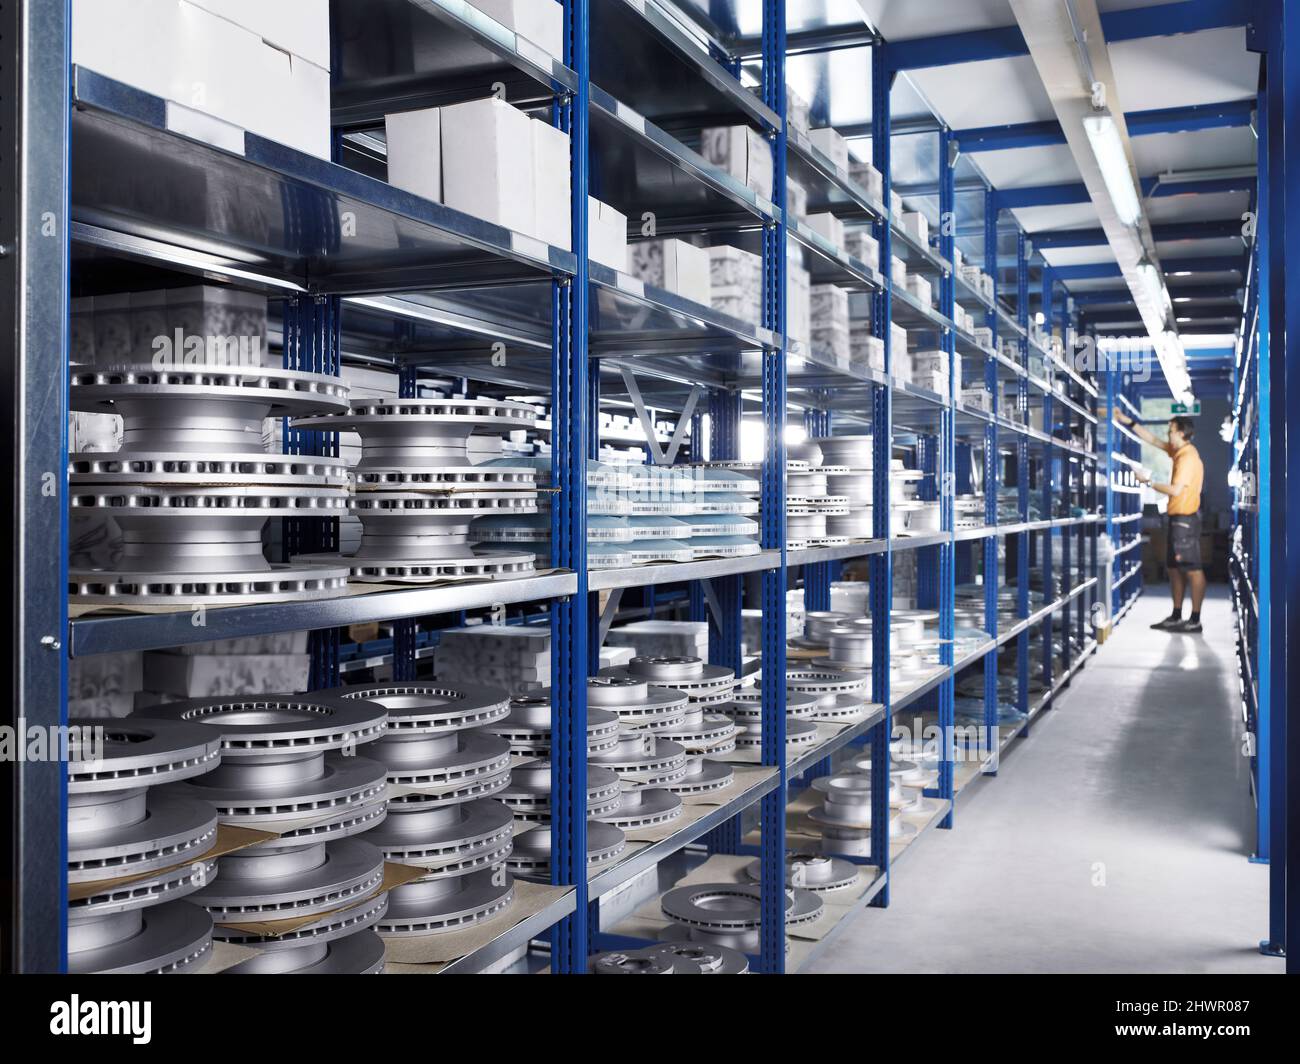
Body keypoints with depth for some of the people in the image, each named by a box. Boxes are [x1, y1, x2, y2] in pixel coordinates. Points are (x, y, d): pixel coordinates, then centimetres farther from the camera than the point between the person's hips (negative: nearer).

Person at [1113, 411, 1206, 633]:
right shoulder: (1179, 451, 12)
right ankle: (1176, 616, 18)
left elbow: (1175, 490, -22)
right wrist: (1128, 421, 21)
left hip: (1186, 519, -10)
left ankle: (1195, 620, -5)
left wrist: (1149, 482, -11)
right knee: (1174, 568, 13)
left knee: (1192, 569, -7)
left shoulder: (1188, 457, -16)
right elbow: (1153, 440, 22)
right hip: (1177, 517, 10)